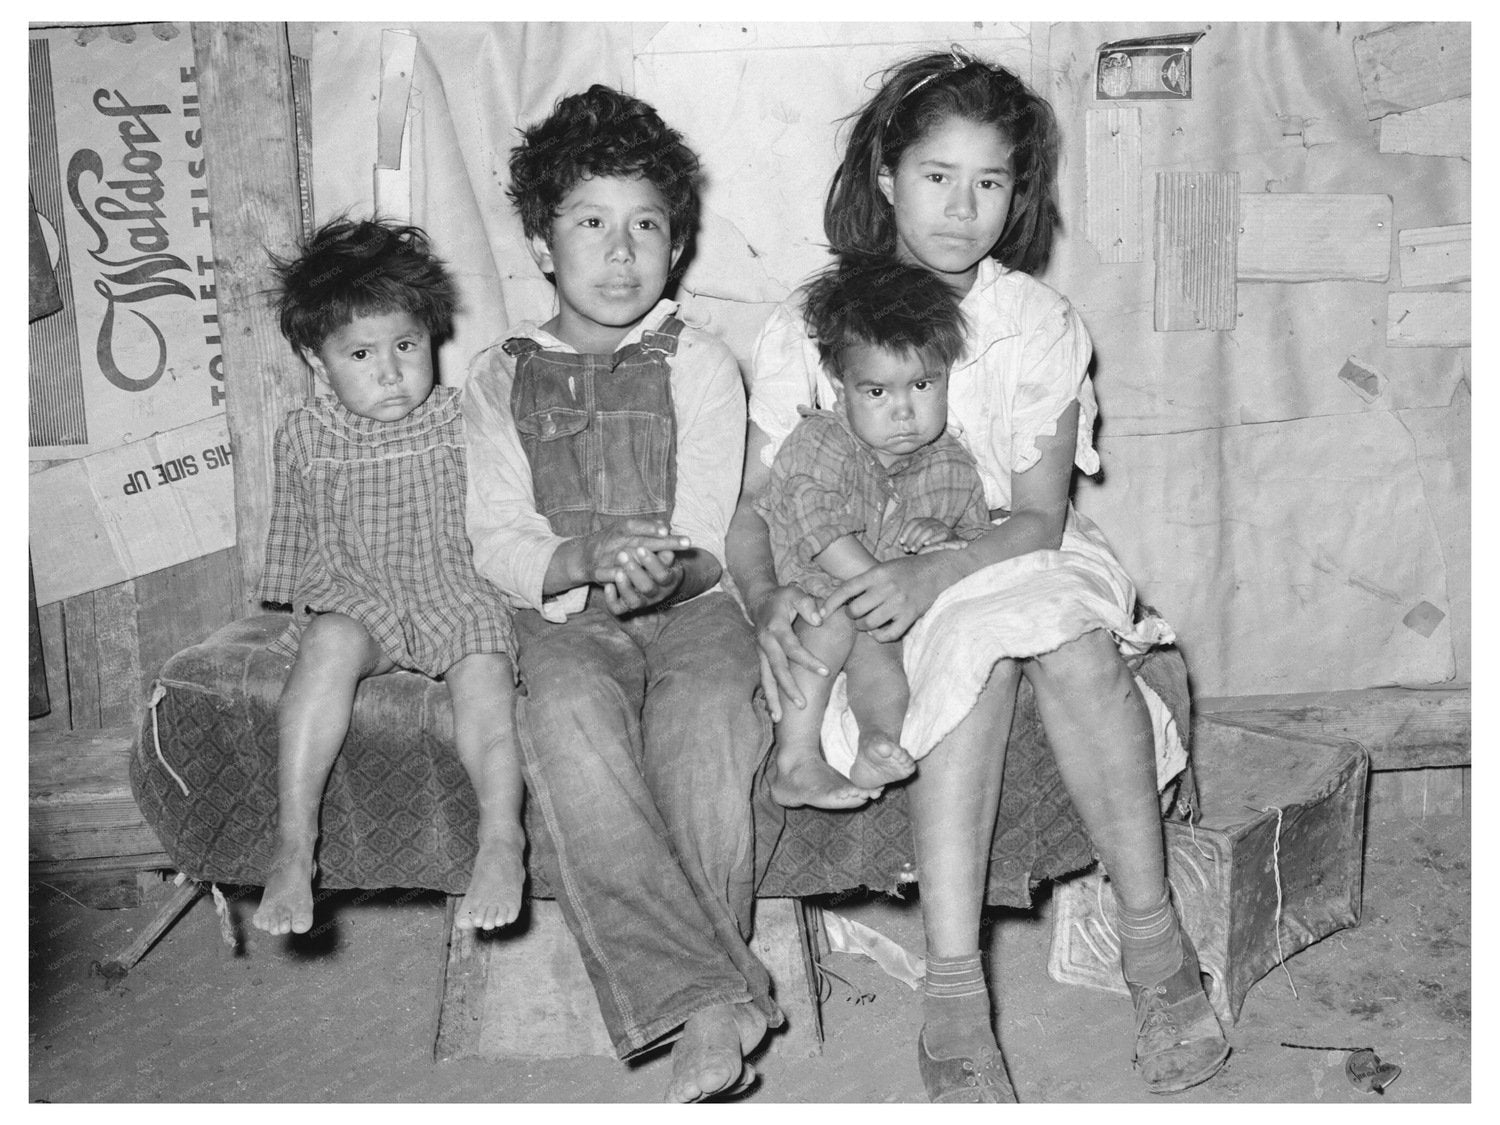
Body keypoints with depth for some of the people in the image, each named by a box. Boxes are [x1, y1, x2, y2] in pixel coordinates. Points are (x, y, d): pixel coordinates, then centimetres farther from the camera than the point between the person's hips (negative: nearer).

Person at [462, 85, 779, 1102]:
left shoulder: (699, 364, 9)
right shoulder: (500, 378, 14)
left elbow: (709, 542, 0)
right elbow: (498, 542, 4)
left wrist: (665, 571, -25)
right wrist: (588, 558, -17)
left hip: (694, 607, 0)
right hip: (565, 617, 1)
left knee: (708, 716, -34)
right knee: (567, 717, -33)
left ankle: (697, 1013, -30)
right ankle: (712, 1001, -38)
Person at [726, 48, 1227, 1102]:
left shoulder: (1040, 323, 0)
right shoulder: (807, 328, -1)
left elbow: (1039, 516, -7)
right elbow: (755, 507, -1)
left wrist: (934, 572, -27)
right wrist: (770, 600, -24)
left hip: (1010, 557, 1)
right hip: (858, 582, -1)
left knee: (1071, 638, -34)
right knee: (982, 646, -35)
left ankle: (1154, 939, -23)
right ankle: (955, 996, -38)